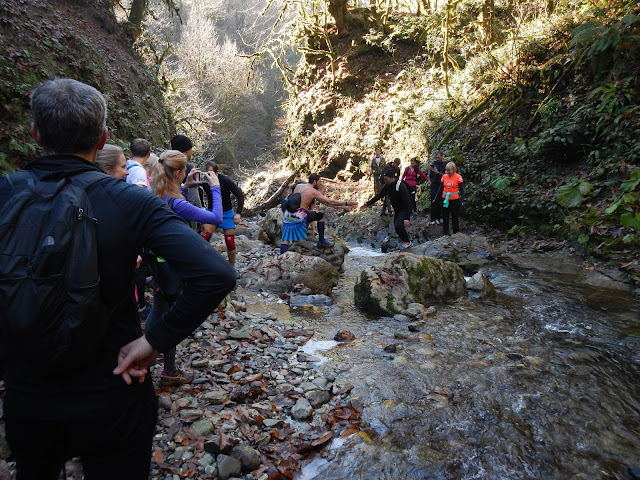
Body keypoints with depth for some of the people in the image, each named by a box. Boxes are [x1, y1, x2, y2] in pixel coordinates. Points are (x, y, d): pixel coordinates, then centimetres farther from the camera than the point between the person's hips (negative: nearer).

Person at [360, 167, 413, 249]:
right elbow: (379, 196, 5)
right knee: (396, 226, 11)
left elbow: (407, 203, -30)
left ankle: (407, 242, -5)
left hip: (405, 210, -9)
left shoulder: (401, 186, -28)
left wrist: (407, 218, -34)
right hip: (397, 210, 9)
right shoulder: (387, 186, -3)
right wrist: (367, 204, 2)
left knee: (398, 225, -24)